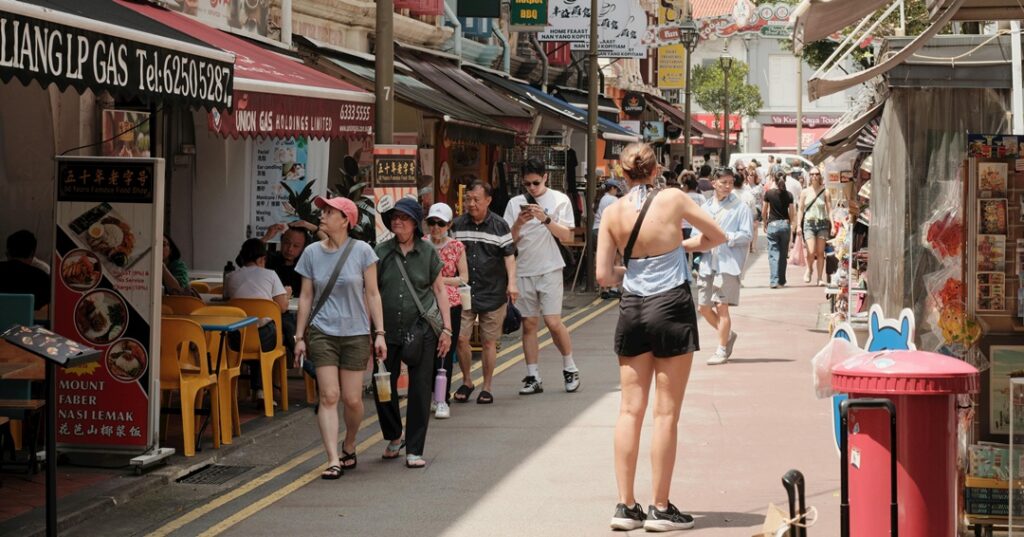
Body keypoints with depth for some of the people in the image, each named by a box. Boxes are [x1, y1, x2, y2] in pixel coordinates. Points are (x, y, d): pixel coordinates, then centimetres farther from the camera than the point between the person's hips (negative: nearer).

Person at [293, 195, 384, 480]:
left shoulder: (361, 251, -4)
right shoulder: (312, 253, 3)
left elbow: (372, 294, 0)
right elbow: (306, 297, 8)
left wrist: (379, 333, -4)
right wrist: (299, 337, 5)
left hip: (356, 334, -1)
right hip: (322, 333, 1)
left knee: (352, 399, 2)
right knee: (329, 396, -9)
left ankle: (349, 447, 29)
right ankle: (334, 460, -11)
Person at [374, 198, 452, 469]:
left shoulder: (428, 252, 3)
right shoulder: (381, 252, 3)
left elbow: (439, 290, 7)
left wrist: (446, 328, 2)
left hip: (422, 331, -1)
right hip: (388, 331, 1)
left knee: (420, 390, -1)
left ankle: (414, 450, 7)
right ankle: (393, 437, 29)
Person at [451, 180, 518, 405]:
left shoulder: (499, 226, -1)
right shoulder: (458, 225, 5)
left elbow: (509, 255, -1)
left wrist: (512, 283, -12)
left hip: (492, 293, -2)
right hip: (464, 292, 2)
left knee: (489, 342, 4)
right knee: (461, 338, -4)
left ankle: (486, 388, 14)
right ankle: (466, 382, 16)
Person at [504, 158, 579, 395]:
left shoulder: (559, 200, 1)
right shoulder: (515, 203, 8)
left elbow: (567, 236, -4)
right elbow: (508, 240, 7)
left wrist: (546, 219, -17)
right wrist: (519, 223, -12)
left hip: (549, 269, -3)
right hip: (523, 271, 3)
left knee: (553, 322, -9)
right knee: (529, 324, 4)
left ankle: (570, 369, 9)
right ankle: (533, 377, 9)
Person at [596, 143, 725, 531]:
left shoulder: (612, 213, -1)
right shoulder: (672, 199, -6)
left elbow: (603, 276, 0)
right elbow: (717, 236, 5)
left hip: (632, 310, 3)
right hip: (672, 308, -3)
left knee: (630, 409, 9)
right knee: (666, 413, 2)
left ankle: (625, 506, 9)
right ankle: (660, 508, 6)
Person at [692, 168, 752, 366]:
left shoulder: (740, 207, -1)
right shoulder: (706, 207, 13)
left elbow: (746, 235, -6)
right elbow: (695, 234, 12)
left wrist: (726, 237, -18)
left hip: (728, 262, -5)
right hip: (707, 262, 5)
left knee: (721, 306, -7)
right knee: (703, 307, 7)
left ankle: (722, 350, 3)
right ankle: (728, 335, 30)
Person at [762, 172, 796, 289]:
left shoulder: (769, 193, -4)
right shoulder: (788, 195, 1)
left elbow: (764, 211, 4)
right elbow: (792, 213, 4)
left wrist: (765, 224, 19)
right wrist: (791, 224, 19)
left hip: (772, 224, -2)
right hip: (785, 224, 2)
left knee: (773, 254, -3)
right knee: (783, 254, 12)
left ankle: (774, 281, -14)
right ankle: (781, 281, 18)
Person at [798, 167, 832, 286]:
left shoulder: (825, 192, 3)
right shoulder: (805, 192, 5)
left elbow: (829, 209, 3)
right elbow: (801, 209, 8)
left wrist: (833, 225, -5)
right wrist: (799, 225, 1)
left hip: (822, 223, 0)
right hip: (809, 223, 0)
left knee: (820, 252, 1)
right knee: (811, 252, -14)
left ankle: (820, 278, 8)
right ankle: (809, 269, 15)